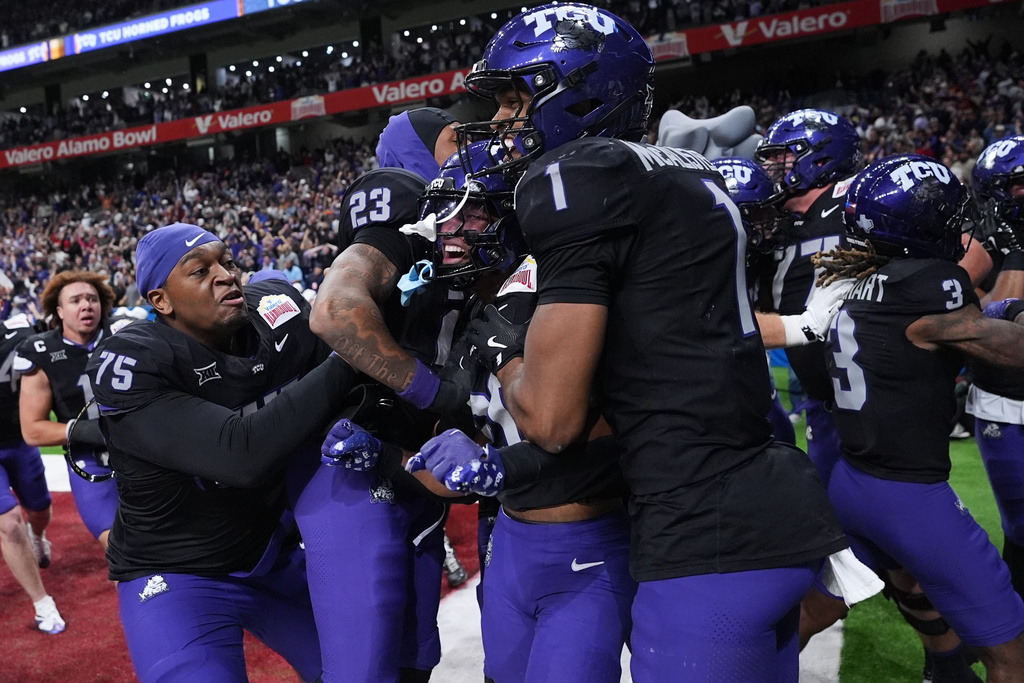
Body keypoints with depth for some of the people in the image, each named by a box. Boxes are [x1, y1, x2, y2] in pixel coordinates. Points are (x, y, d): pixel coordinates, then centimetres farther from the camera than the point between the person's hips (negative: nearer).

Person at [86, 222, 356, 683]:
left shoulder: (276, 312, -11)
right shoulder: (130, 365, -25)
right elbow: (241, 453, -36)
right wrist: (346, 360, -34)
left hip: (279, 555, 5)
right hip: (178, 574, -5)